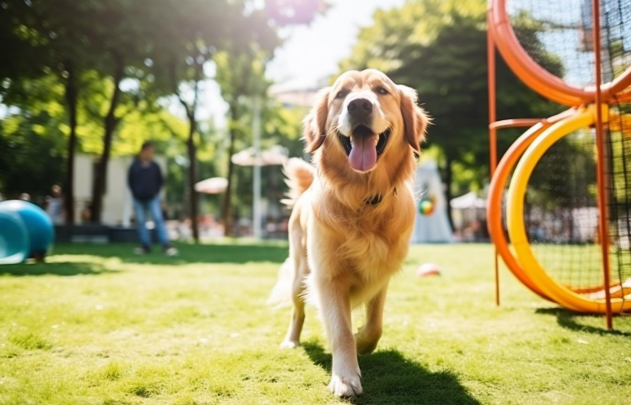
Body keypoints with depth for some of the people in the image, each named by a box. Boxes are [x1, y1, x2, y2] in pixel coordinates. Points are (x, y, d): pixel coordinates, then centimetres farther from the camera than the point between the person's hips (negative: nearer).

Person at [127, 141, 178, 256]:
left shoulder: (154, 166, 1)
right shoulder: (134, 166, 2)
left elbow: (160, 180, 9)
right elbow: (130, 181, 10)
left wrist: (156, 192, 2)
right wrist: (135, 193, 4)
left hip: (152, 198, -2)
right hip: (139, 199, 2)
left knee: (158, 220, -10)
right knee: (141, 222, 5)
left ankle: (166, 245, -12)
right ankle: (145, 245, 14)